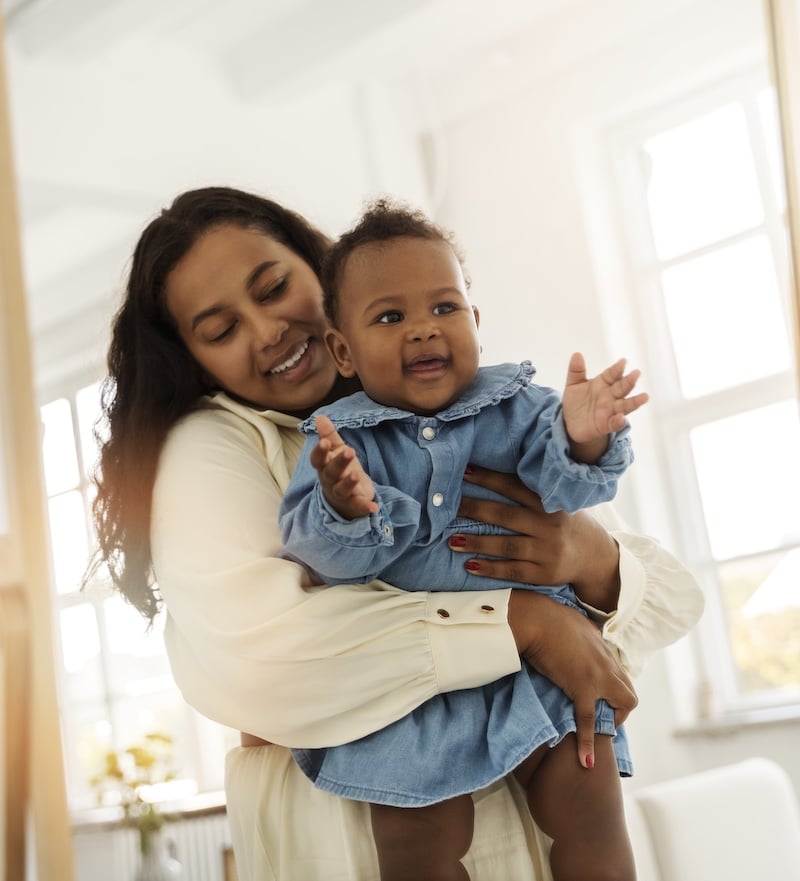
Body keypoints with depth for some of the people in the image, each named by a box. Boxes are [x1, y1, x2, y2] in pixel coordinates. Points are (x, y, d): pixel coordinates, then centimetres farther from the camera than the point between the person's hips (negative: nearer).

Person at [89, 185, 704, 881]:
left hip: (524, 796, 4)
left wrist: (596, 562, -21)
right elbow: (242, 659, -25)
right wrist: (521, 622, -23)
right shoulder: (211, 448, -5)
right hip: (336, 817, -3)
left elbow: (676, 595, 3)